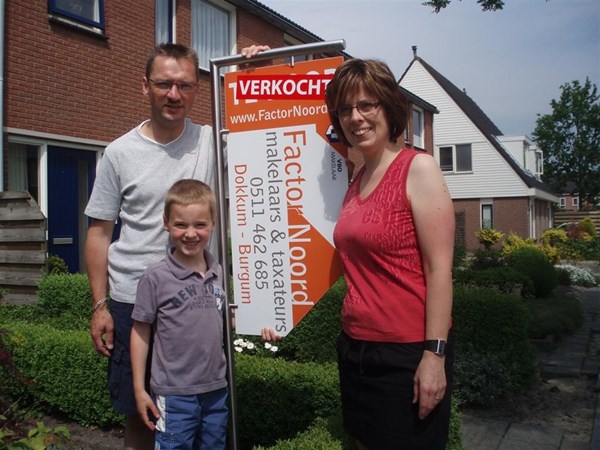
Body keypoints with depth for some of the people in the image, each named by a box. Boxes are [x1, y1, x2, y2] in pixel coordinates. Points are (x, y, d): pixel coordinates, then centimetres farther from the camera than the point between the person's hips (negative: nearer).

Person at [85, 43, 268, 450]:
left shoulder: (213, 142, -1)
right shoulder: (120, 153, -1)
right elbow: (100, 233, 2)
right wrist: (100, 305, 0)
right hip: (133, 302, 0)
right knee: (139, 412, 13)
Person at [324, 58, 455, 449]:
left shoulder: (418, 168, -11)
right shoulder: (357, 181, 9)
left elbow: (440, 268, -16)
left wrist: (435, 354, -18)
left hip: (408, 353, -7)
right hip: (356, 347, 7)